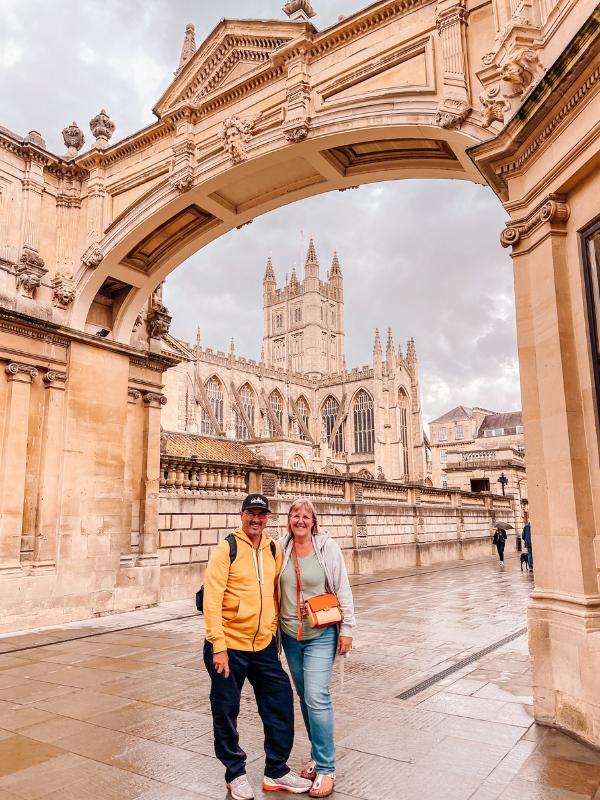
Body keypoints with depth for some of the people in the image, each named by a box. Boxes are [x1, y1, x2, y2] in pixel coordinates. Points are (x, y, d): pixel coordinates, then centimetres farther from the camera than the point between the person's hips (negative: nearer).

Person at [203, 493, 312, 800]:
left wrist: (273, 632, 13)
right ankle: (235, 773, 33)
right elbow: (212, 599, -16)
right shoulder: (226, 550, -13)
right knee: (226, 712, 9)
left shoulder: (274, 551, 4)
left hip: (264, 645, 5)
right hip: (229, 647, -5)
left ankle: (276, 771, 29)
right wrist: (218, 646, -19)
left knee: (280, 703, 9)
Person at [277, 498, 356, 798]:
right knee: (304, 697, 15)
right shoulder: (281, 548, -2)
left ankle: (326, 768, 4)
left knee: (317, 697, -10)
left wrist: (346, 629, -5)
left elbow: (343, 590, -5)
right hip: (290, 634, 4)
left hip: (321, 634, -4)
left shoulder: (327, 547, -10)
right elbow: (274, 590, 7)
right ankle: (318, 754, 33)